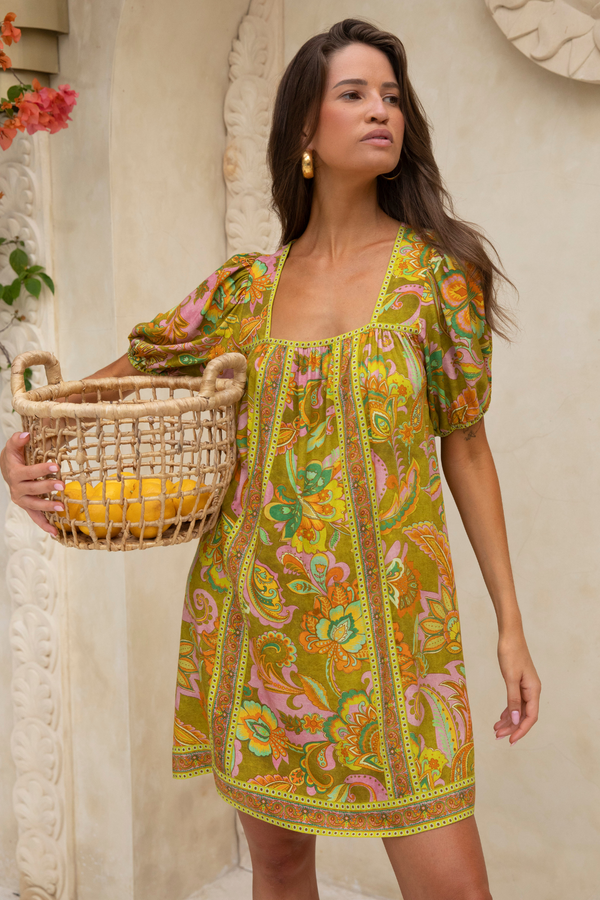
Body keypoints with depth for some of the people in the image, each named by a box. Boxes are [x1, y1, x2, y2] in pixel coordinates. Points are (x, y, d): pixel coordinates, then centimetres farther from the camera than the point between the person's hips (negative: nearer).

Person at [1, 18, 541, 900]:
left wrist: (510, 623, 1)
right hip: (257, 613, 2)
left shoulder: (437, 271, -1)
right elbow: (119, 379, 12)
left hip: (390, 615, -2)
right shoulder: (248, 284, 4)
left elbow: (465, 446, 2)